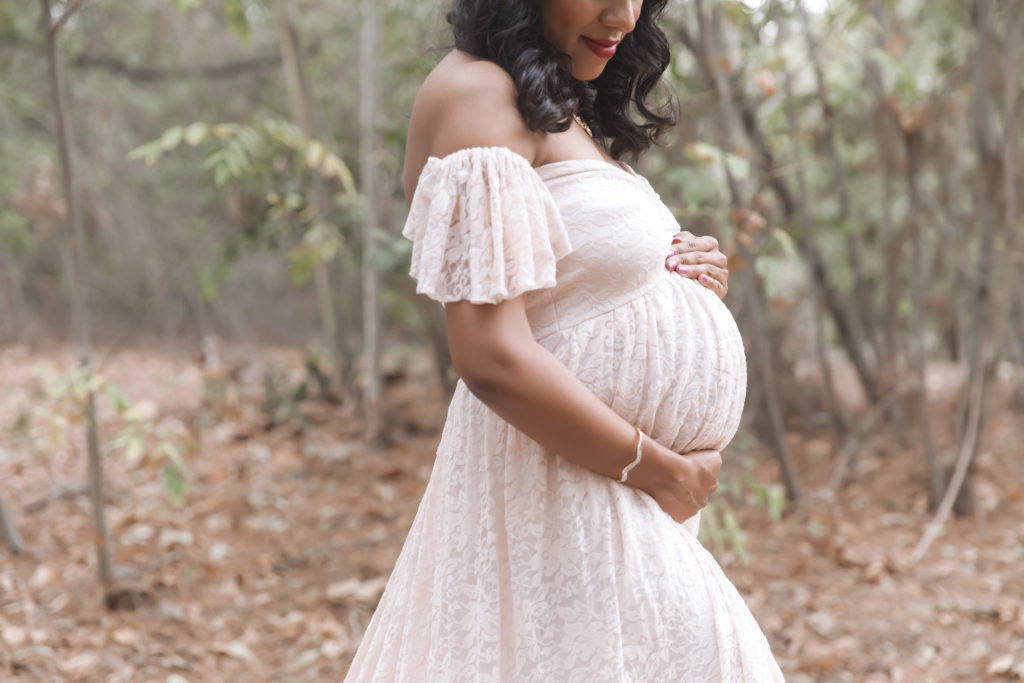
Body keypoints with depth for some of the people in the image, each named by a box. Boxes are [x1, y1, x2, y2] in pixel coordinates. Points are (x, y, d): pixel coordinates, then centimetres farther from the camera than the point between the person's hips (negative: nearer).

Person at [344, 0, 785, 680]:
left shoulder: (564, 113, 15)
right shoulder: (474, 92, -14)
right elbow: (493, 358, -23)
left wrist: (690, 280, 2)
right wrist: (663, 471, -14)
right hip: (558, 498, -9)